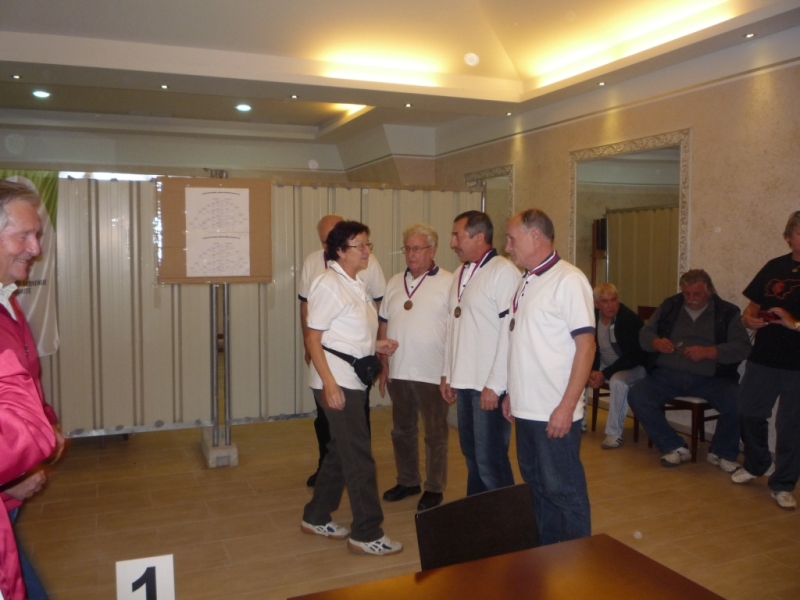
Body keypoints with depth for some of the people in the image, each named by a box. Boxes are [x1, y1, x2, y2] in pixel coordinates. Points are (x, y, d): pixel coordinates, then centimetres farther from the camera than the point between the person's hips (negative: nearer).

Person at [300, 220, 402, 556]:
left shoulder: (355, 285, 13)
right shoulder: (329, 285, -13)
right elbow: (312, 337, -17)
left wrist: (376, 346, 7)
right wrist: (329, 384, -22)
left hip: (353, 379, 9)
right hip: (336, 380, -9)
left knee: (341, 451, 17)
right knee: (359, 456, -3)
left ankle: (316, 518, 31)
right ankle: (367, 534, 8)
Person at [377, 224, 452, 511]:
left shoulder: (448, 283, -9)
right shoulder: (394, 283, 8)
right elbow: (383, 326, 11)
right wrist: (384, 365, 7)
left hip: (433, 373, -5)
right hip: (398, 371, 6)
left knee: (435, 433, 8)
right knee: (402, 430, 17)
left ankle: (434, 488, 23)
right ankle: (407, 481, 34)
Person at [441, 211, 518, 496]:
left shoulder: (503, 272, -12)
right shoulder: (460, 275, 15)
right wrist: (447, 373, 17)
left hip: (490, 384, -8)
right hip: (464, 381, 8)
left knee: (490, 460, -1)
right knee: (472, 455, 17)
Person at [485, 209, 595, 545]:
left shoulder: (568, 280, -12)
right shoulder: (525, 282, 12)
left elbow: (586, 345, -16)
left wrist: (567, 406, -20)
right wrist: (511, 392, 16)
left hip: (555, 413, -8)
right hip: (525, 409, 8)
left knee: (563, 490, 4)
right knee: (537, 486, 17)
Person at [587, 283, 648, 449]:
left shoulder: (630, 320, -24)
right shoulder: (592, 316, -7)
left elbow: (632, 357, -25)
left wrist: (605, 374, -29)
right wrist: (593, 371, -16)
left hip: (633, 367, -6)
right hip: (605, 365, 7)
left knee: (617, 381, -37)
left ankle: (614, 434, -24)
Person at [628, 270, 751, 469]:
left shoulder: (727, 312, 5)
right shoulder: (669, 306, 12)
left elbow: (742, 347, -5)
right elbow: (644, 335, 12)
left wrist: (708, 352, -21)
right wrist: (656, 342, -12)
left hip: (710, 378, -2)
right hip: (668, 374, 2)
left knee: (739, 402, -29)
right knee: (636, 396, -23)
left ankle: (722, 452, 1)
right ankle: (675, 448, -4)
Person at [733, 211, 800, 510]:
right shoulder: (775, 267, 6)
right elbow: (751, 310, 11)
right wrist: (751, 320, -9)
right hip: (764, 358, 4)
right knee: (749, 412, 12)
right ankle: (757, 464, 37)